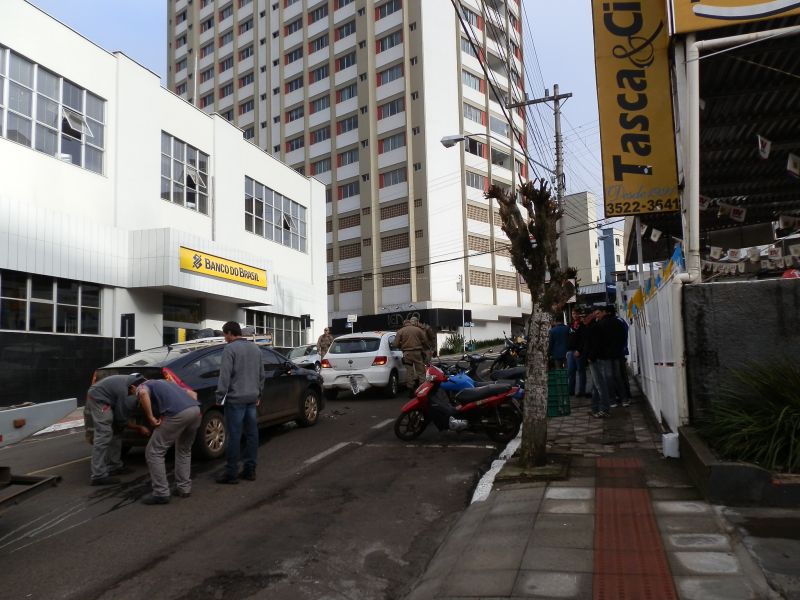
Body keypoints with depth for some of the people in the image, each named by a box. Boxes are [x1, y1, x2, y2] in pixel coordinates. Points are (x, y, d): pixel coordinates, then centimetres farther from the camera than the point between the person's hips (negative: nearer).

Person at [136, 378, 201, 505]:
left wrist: (151, 418, -2)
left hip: (178, 414, -7)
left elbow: (143, 393, -9)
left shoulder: (142, 386, 19)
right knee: (184, 451, 27)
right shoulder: (165, 383, 39)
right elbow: (192, 393, 33)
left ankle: (161, 494, 10)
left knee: (154, 452, 8)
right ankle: (184, 488, 27)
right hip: (195, 410, 7)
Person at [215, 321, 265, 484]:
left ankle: (231, 473, 2)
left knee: (234, 436, -3)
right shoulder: (255, 348, 14)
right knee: (251, 434, 10)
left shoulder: (230, 349, -9)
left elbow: (225, 375, -14)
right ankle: (250, 470, 16)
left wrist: (220, 396, -8)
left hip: (236, 399, -7)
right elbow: (261, 374, 19)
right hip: (252, 398, 7)